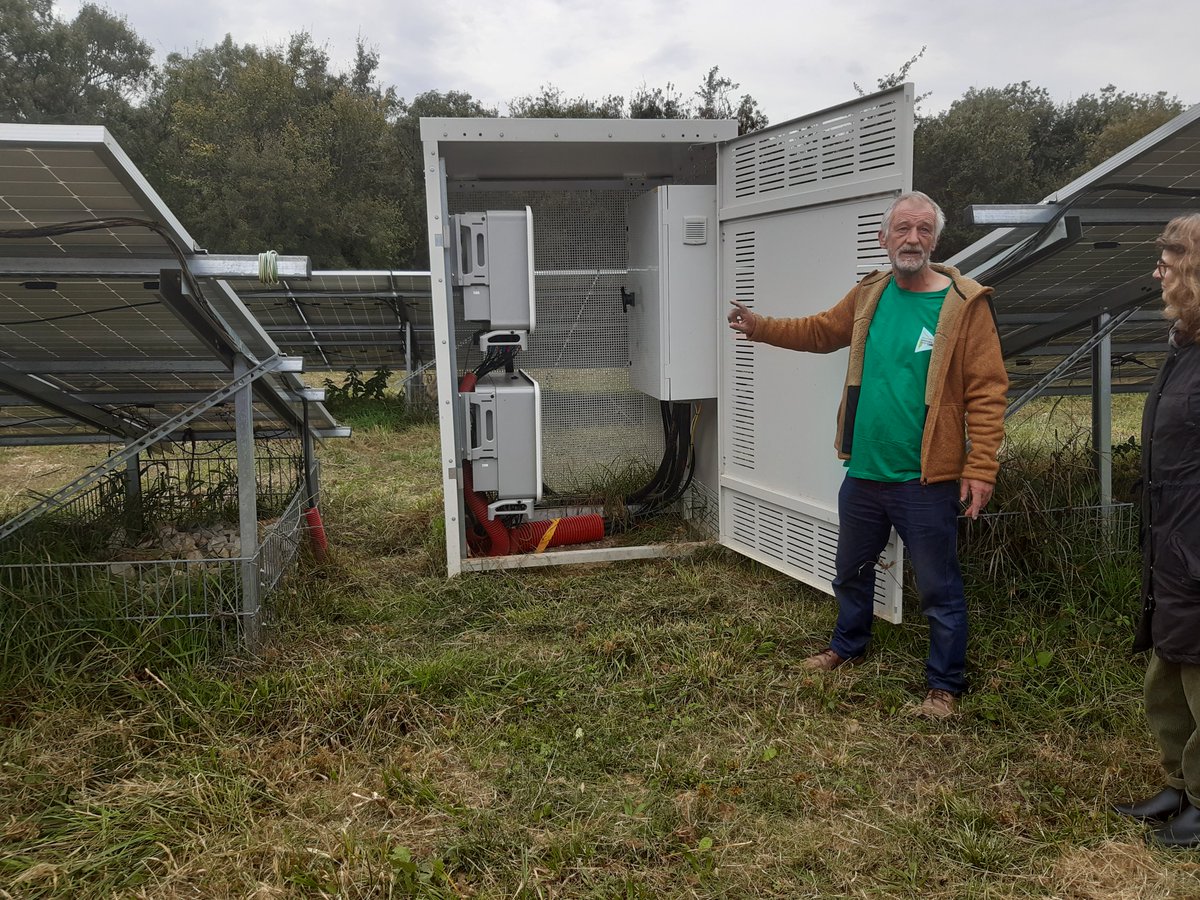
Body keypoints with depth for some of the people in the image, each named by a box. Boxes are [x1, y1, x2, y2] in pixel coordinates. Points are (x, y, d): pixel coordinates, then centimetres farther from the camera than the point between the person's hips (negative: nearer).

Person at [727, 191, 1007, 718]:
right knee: (851, 570, 23)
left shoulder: (964, 303, -12)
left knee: (939, 589, 6)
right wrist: (760, 327, 13)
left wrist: (981, 468, -19)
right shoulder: (869, 295, 5)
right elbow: (821, 331, 22)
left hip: (925, 481, -6)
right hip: (863, 472, 6)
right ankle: (848, 646, 46)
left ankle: (945, 686, 24)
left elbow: (987, 391, -14)